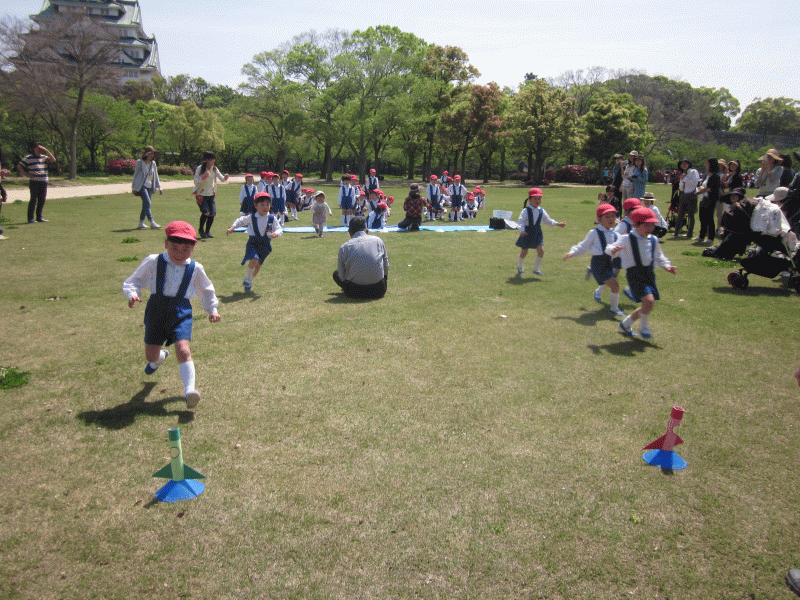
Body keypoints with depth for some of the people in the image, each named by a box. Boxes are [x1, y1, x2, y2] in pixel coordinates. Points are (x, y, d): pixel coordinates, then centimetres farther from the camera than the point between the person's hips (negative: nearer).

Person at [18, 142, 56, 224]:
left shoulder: (44, 157, 15)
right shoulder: (28, 158, 3)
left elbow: (53, 159, 2)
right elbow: (19, 166, 4)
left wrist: (46, 150, -1)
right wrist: (26, 174, -5)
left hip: (43, 181, 5)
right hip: (34, 181, -5)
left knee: (42, 199, 6)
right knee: (33, 199, -5)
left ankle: (39, 217, 15)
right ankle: (30, 218, 0)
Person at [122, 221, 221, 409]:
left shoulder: (195, 269, -1)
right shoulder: (153, 262, -5)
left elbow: (206, 290, 16)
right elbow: (134, 280, 2)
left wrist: (212, 309, 7)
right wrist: (133, 294, -19)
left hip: (181, 314, -1)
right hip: (156, 311, 1)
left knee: (183, 350, -22)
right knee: (150, 356, 11)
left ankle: (189, 390, -17)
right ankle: (160, 357, 51)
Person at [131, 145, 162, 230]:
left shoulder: (153, 163, 15)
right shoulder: (140, 162, 0)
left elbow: (156, 176, 21)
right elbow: (135, 174, 3)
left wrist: (159, 187, 16)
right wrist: (134, 187, 3)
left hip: (150, 187, 6)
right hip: (142, 186, -6)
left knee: (146, 205, 5)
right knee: (147, 203, -17)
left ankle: (141, 223, 13)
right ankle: (152, 223, -22)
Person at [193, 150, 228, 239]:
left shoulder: (214, 169, 4)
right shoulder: (200, 168, -8)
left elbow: (221, 179, 3)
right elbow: (195, 182, -11)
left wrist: (225, 177, -20)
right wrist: (203, 176, -26)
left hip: (211, 195, 4)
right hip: (201, 195, -4)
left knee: (212, 214, -3)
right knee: (206, 212, -20)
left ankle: (207, 231, 18)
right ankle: (201, 230, 4)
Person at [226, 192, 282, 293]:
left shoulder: (272, 219, -5)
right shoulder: (251, 218, -4)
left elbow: (279, 229, -8)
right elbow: (240, 221, 11)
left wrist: (276, 233, -30)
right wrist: (232, 228, 1)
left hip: (265, 244, 2)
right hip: (253, 242, -2)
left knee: (258, 265, 9)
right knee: (254, 260, -25)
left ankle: (250, 282, 35)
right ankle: (247, 279, -1)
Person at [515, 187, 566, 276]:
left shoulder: (541, 211, 4)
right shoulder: (526, 210, -11)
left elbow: (548, 220, 16)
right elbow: (521, 221, -19)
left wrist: (557, 223, 6)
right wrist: (522, 231, -33)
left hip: (537, 233, 4)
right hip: (527, 233, -4)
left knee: (541, 250, -10)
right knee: (524, 251, 6)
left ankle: (536, 269, 6)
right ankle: (519, 267, 33)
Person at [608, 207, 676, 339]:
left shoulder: (653, 240, 11)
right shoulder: (627, 239, -7)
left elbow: (659, 256, 23)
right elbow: (610, 248, -7)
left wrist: (666, 266, 6)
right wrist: (613, 250, -30)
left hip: (649, 273, 7)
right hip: (634, 273, -7)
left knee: (647, 307, 11)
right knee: (649, 300, -24)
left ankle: (626, 323, 33)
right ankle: (644, 327, 2)